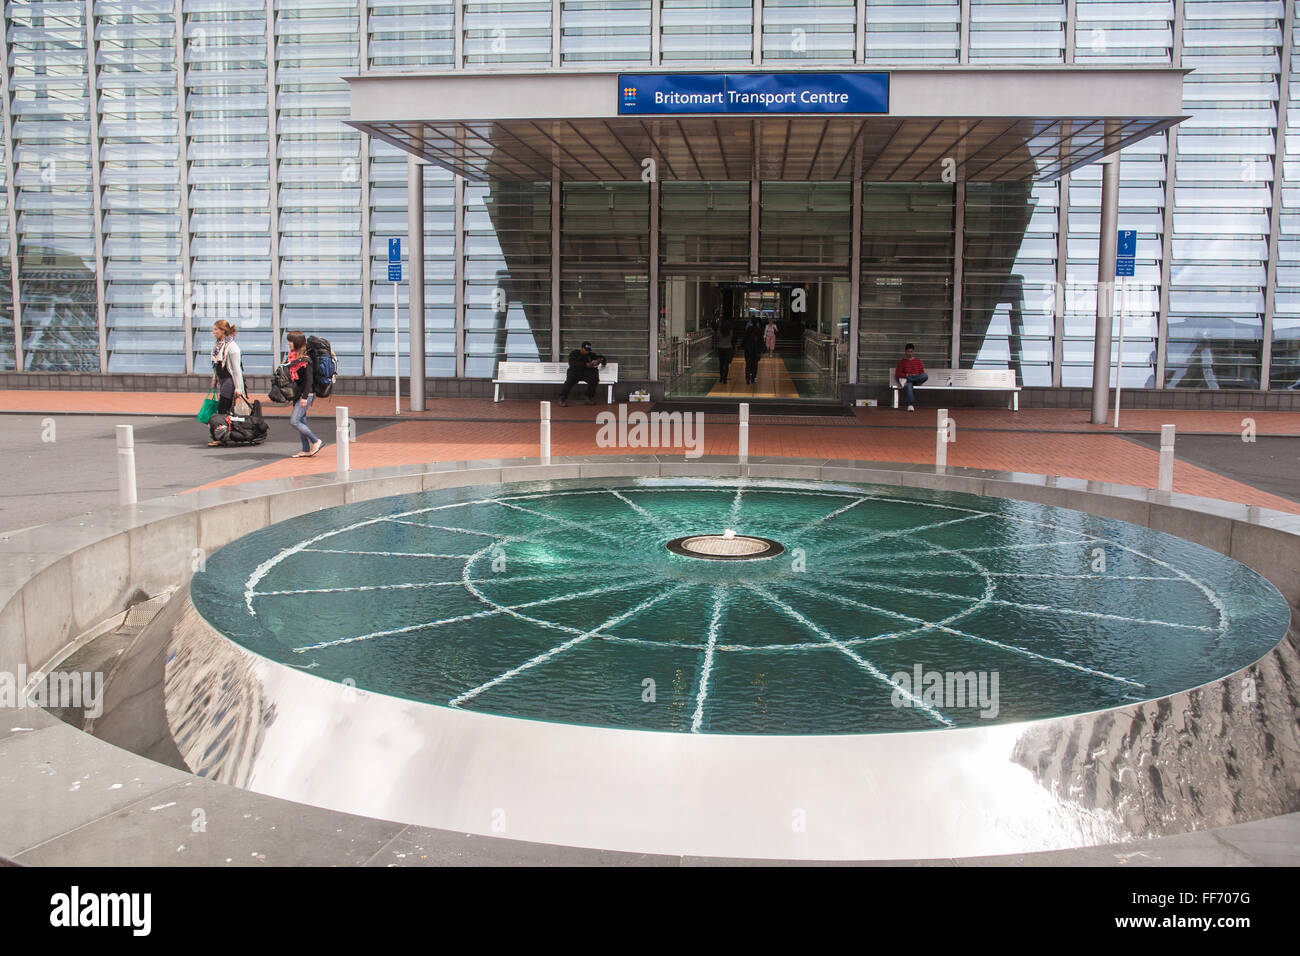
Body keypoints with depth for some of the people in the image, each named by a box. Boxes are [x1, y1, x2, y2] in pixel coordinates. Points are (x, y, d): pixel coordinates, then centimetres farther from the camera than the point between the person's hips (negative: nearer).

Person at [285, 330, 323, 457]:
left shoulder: (304, 359, -15)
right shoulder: (293, 357, 12)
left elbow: (309, 379, -19)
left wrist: (305, 397, -22)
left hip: (306, 394, -9)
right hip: (298, 394, 9)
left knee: (294, 421, -12)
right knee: (301, 421, 9)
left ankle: (316, 441, -4)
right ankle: (306, 450, 13)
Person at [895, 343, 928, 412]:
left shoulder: (918, 361, 20)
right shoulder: (902, 361, 18)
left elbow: (922, 373, 11)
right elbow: (897, 374, 9)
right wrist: (906, 375, -10)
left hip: (917, 380, 1)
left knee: (925, 376, -34)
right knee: (908, 385, -40)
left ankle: (905, 380, -33)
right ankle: (910, 405, -49)